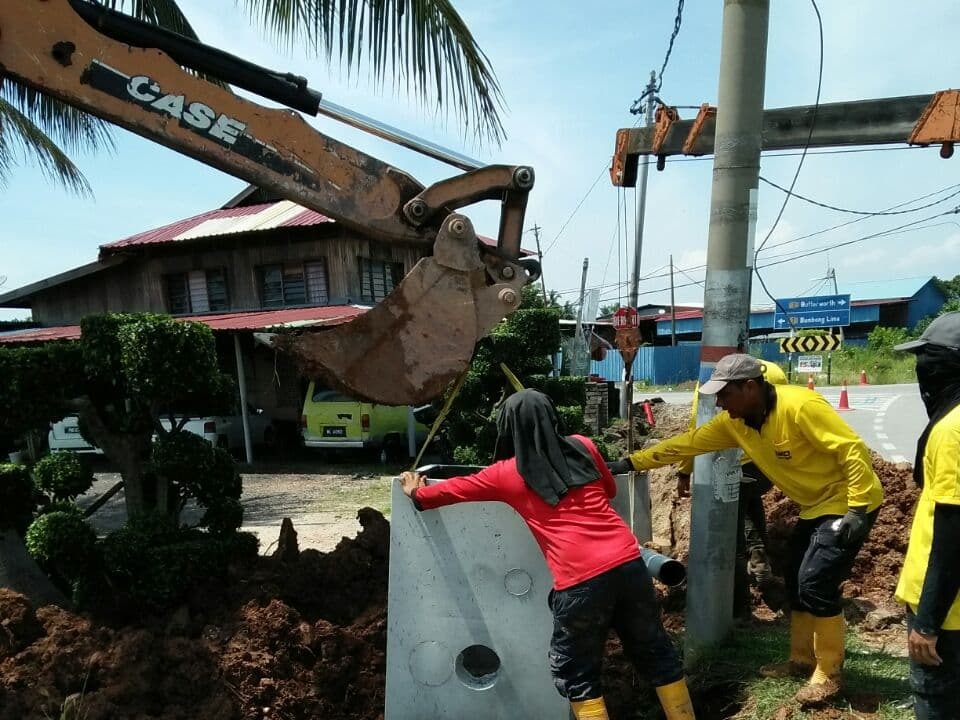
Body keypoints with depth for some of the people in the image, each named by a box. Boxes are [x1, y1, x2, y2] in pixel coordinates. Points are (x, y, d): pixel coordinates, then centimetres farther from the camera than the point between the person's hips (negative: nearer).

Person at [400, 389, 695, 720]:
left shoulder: (506, 473, 5)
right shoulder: (583, 447, 11)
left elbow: (455, 488, 21)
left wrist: (417, 495, 39)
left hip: (580, 581, -4)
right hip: (628, 562, 4)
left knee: (576, 675, 16)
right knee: (655, 652, 21)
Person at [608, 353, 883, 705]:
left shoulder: (800, 406, -28)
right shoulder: (734, 421, -5)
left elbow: (853, 450, -26)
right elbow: (687, 443, -1)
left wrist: (857, 510, -26)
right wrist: (633, 462, -4)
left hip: (848, 500, -8)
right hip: (816, 504, 8)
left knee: (815, 581, -12)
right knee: (795, 579, 12)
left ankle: (827, 674, 6)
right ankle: (802, 660, 29)